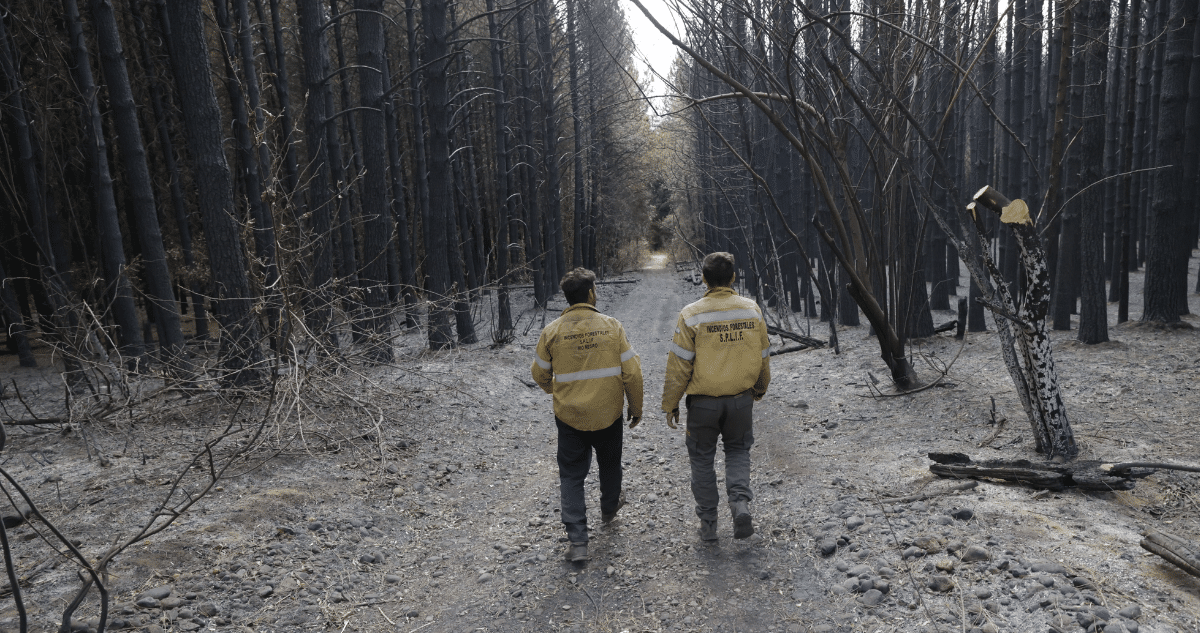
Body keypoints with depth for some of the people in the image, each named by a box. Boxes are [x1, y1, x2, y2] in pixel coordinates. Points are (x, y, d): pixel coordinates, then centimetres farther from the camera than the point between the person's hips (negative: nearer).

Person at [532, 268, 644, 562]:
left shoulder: (552, 331, -8)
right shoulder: (611, 326, -10)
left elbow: (540, 374, 4)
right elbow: (631, 372, -8)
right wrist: (636, 407, 6)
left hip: (569, 416, 0)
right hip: (609, 414, 1)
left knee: (571, 475, 11)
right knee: (610, 463, 26)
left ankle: (577, 541, 6)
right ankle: (609, 509, 49)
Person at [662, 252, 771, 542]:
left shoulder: (691, 314, -13)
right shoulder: (752, 309, -3)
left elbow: (679, 365, -11)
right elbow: (763, 356, 8)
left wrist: (670, 403, -1)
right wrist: (760, 388, 25)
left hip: (703, 401, -2)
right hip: (741, 398, 3)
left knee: (702, 458, 14)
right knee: (738, 451, 23)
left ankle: (708, 523, 21)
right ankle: (741, 502, 3)